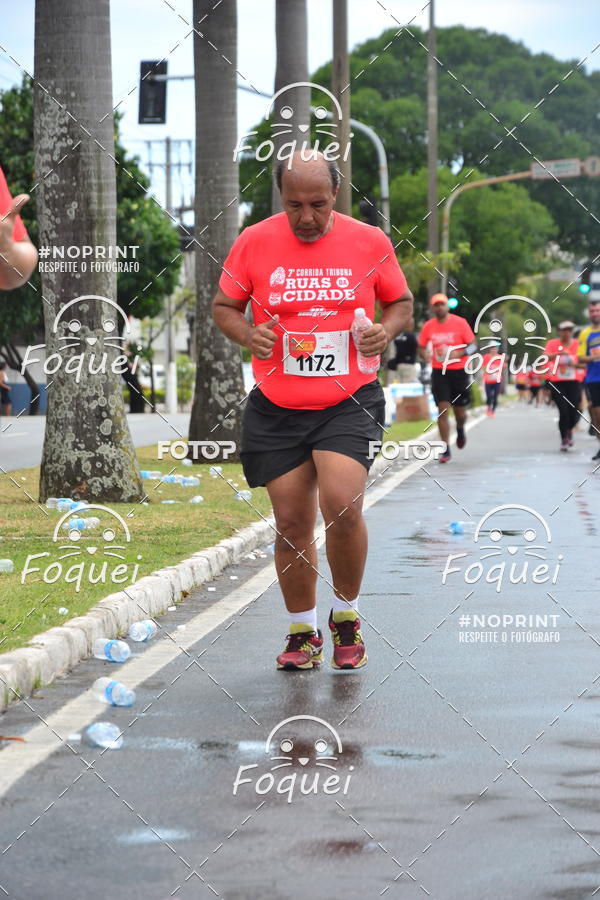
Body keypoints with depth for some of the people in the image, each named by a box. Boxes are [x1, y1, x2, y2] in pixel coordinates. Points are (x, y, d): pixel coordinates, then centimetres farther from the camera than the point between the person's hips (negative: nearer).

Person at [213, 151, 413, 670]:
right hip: (276, 408, 2)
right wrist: (247, 335, -11)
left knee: (341, 505, -20)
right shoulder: (254, 242, 0)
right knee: (292, 523, 3)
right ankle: (303, 632, 21)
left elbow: (401, 302, 12)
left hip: (349, 400, -1)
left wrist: (387, 330, -10)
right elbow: (223, 306, 10)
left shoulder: (370, 241, 0)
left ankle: (347, 617, 4)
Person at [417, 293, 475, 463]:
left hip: (459, 371, -1)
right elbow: (422, 347, 13)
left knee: (460, 412, 7)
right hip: (439, 372, 1)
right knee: (442, 410, -8)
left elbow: (472, 346, -1)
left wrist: (459, 353, -21)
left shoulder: (460, 322, -4)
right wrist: (425, 355, -11)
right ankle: (446, 451, -4)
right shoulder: (428, 326, 3)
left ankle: (460, 430, 44)